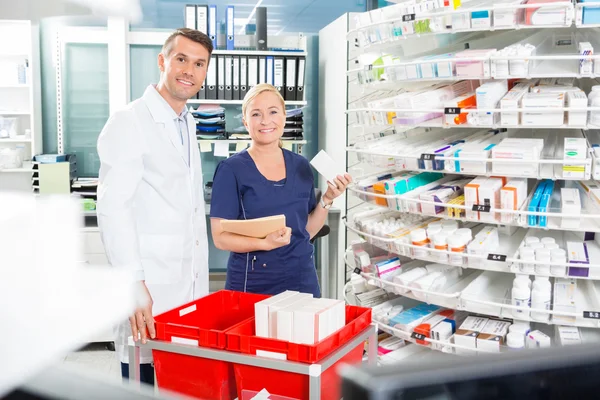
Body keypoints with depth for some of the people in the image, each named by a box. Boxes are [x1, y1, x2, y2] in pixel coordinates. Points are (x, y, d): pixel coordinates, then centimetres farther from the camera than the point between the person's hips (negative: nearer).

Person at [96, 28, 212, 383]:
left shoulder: (188, 124, 15)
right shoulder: (129, 122, -10)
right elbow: (113, 207, -17)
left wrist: (200, 279, 17)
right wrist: (133, 283, -23)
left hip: (192, 286, 7)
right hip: (151, 289, -7)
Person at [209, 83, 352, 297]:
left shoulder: (301, 166, 6)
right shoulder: (231, 170, -8)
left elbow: (306, 230, 11)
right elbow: (220, 237, -11)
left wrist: (327, 199, -3)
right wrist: (265, 243, -25)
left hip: (302, 280, 4)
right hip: (251, 284, -4)